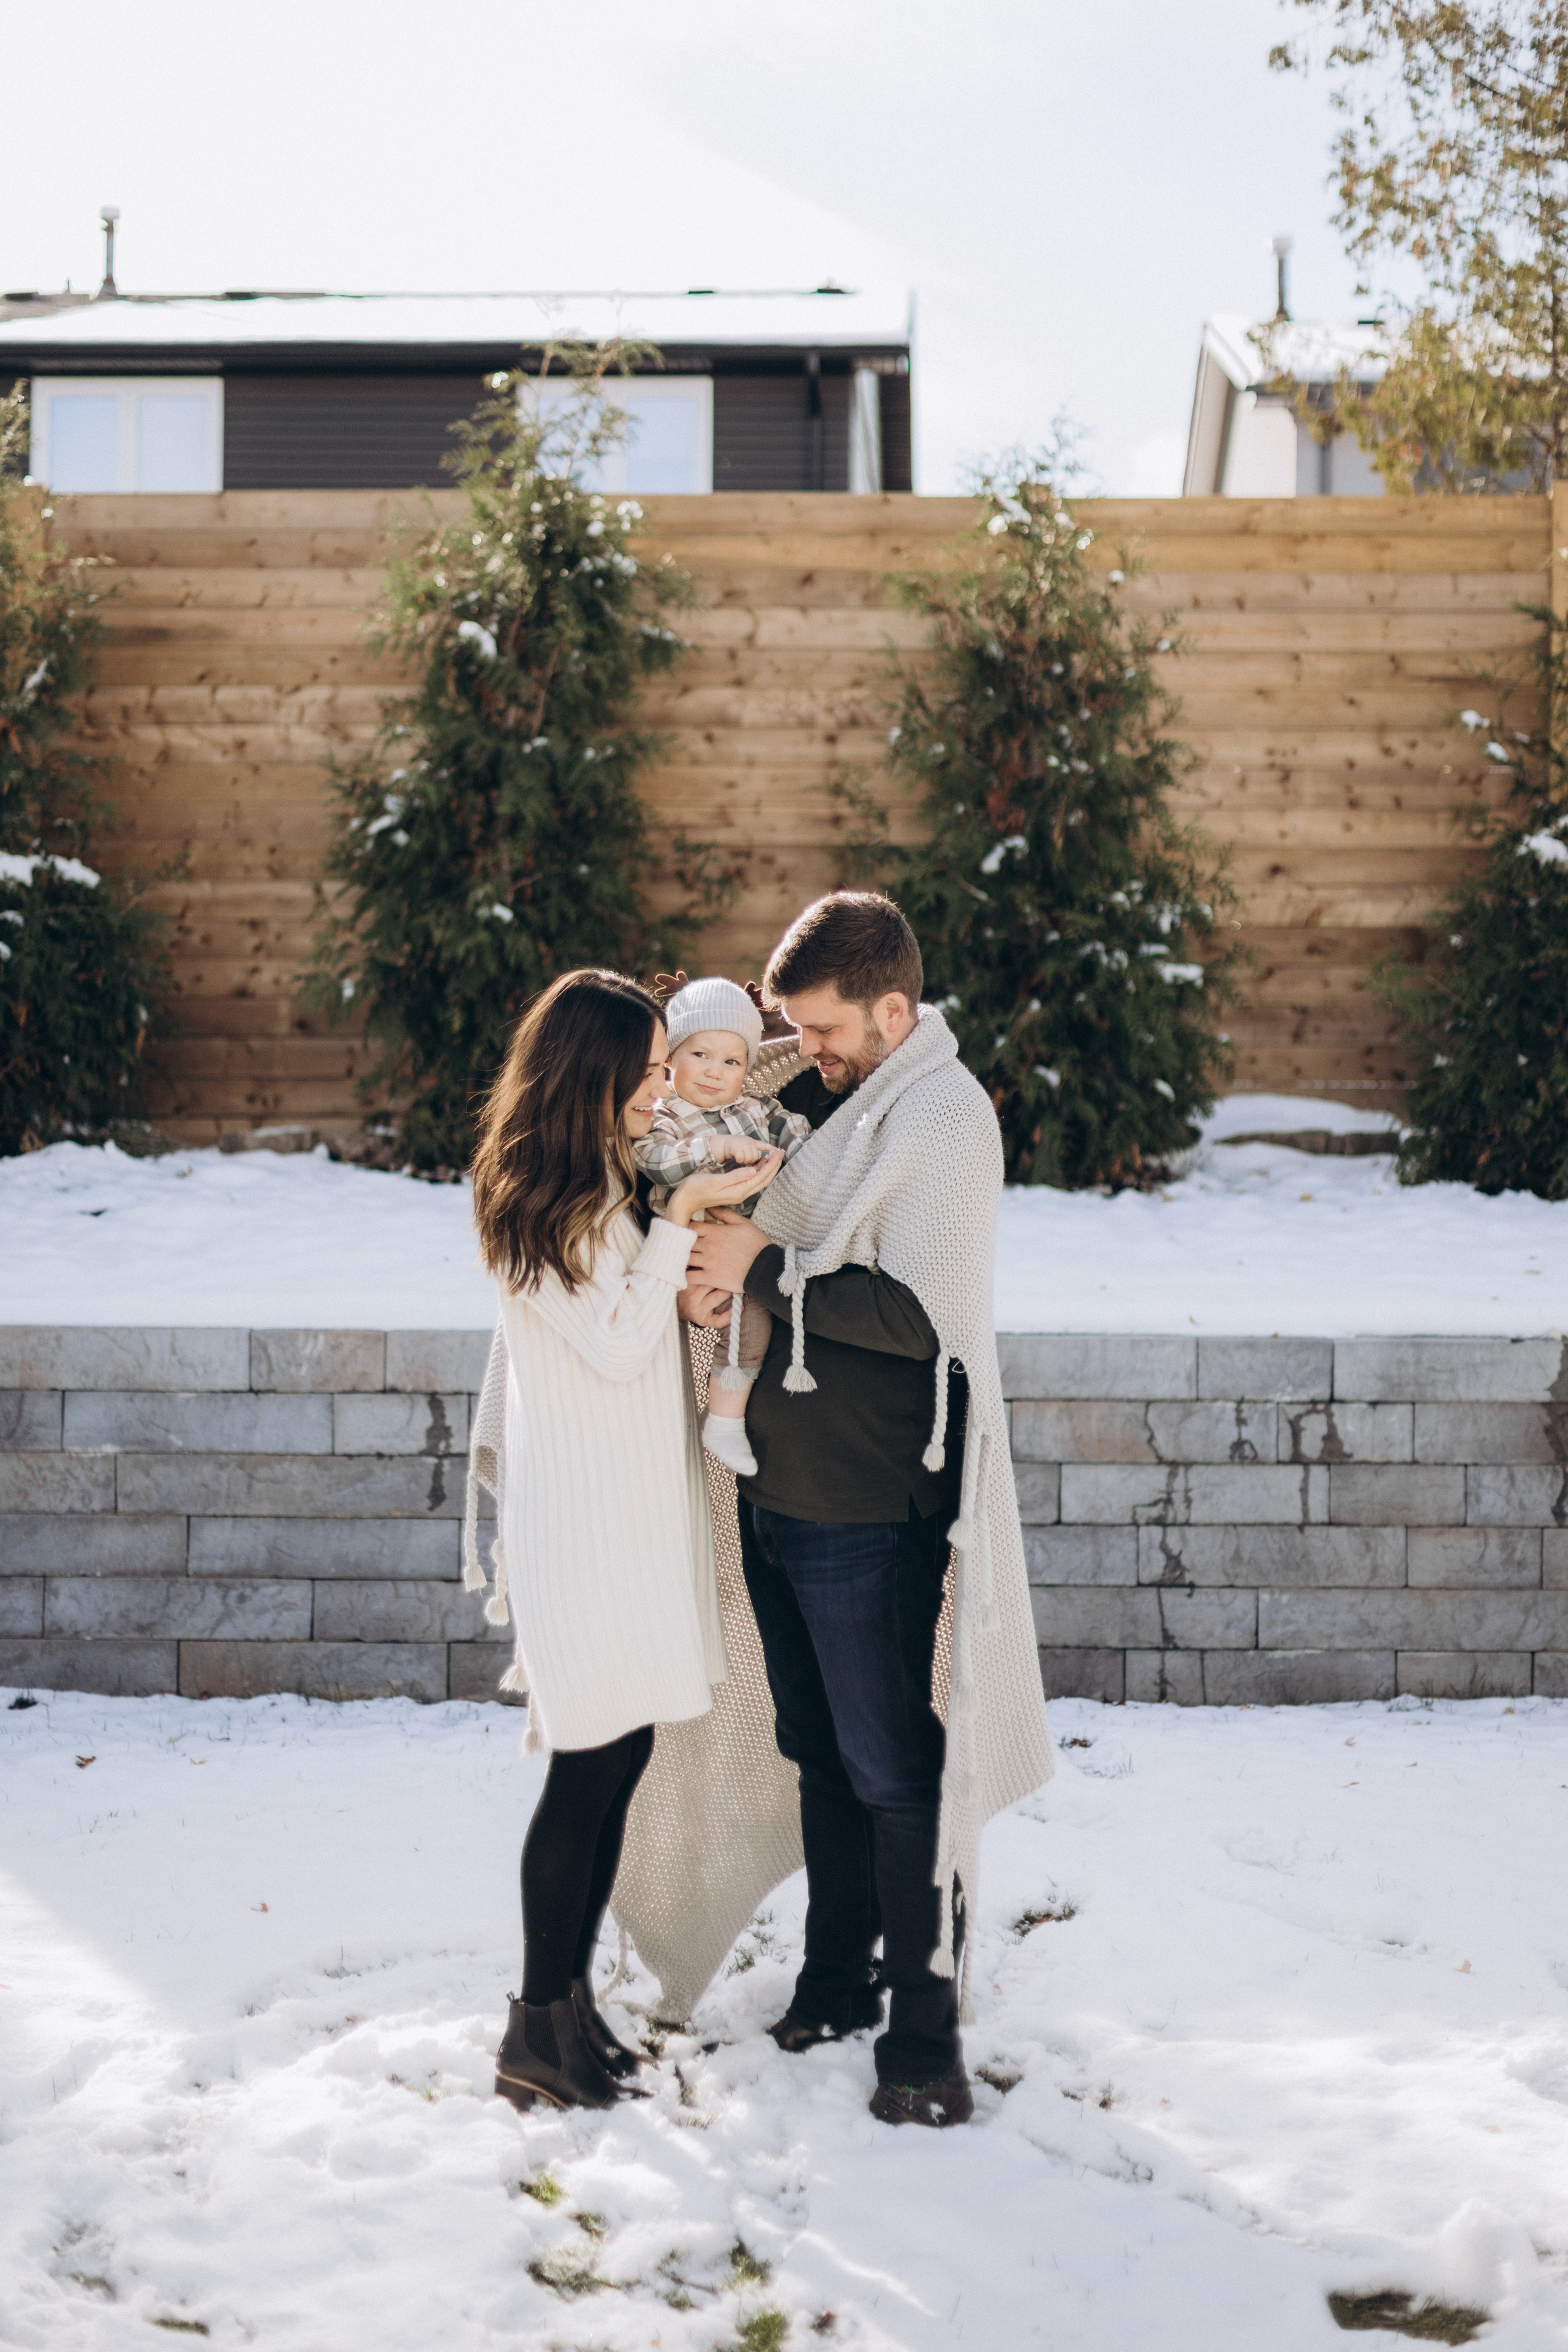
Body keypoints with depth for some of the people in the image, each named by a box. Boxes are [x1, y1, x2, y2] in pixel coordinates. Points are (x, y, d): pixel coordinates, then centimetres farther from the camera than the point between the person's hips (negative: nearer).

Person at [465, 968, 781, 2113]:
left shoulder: (605, 1180, 13)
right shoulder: (549, 1198, -17)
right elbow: (615, 1344, -18)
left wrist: (690, 1277, 6)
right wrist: (680, 1220, -17)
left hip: (628, 1508, 9)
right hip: (585, 1515, -9)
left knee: (620, 1756, 11)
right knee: (595, 1761, -5)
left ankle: (570, 1997, 21)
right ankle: (539, 2034, 5)